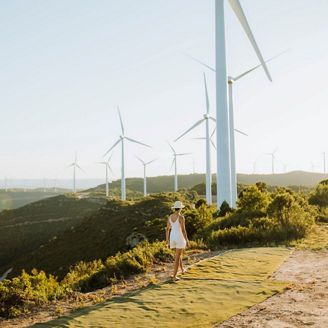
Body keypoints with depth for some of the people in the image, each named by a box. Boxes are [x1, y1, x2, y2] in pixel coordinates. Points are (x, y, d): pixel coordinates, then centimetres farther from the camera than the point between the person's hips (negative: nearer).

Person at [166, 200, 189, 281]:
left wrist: (167, 239, 18)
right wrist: (187, 241, -12)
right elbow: (183, 230, -19)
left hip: (172, 237, 6)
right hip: (179, 238, -6)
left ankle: (182, 270, 44)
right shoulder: (181, 217, -17)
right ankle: (174, 276, -1)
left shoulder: (170, 216, 3)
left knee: (178, 254, 28)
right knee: (177, 257, 0)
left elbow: (167, 229, 9)